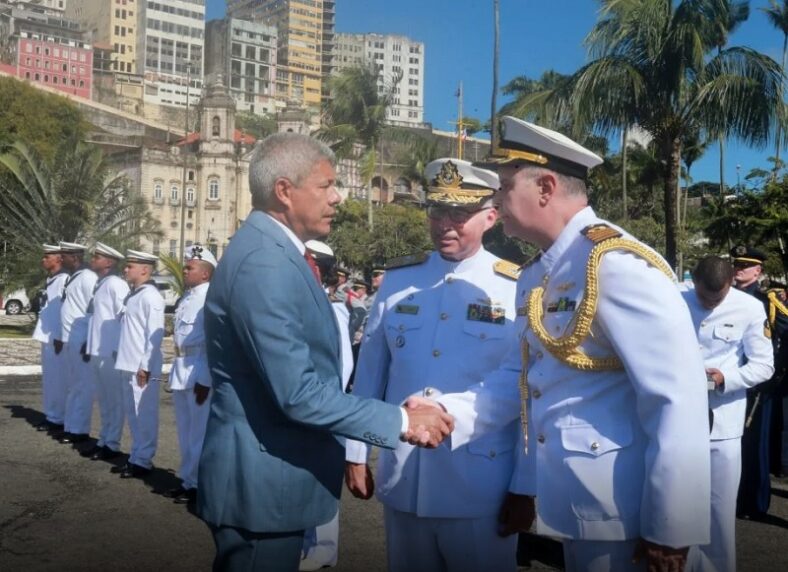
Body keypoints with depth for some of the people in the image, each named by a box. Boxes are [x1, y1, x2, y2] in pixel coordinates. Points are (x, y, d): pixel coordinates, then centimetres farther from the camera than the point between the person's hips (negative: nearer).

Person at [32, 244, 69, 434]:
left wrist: (60, 338, -18)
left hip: (57, 339, -9)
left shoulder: (64, 280, -15)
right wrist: (45, 335, 19)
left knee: (58, 380, -1)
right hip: (48, 338, 9)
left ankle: (57, 419, 7)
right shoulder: (50, 281, 14)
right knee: (49, 379, 15)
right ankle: (51, 415, 25)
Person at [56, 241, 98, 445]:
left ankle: (79, 430, 6)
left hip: (82, 342, -9)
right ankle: (71, 427, 24)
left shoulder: (88, 278, -14)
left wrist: (90, 342, -18)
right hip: (70, 340, 9)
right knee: (71, 386, 15)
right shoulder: (71, 278, 13)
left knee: (82, 387, -1)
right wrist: (61, 337, 17)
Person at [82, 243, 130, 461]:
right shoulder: (99, 284, 13)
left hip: (110, 352, -9)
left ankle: (112, 444, 9)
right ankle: (104, 440, 25)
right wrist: (90, 345, 18)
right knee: (104, 400, 16)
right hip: (98, 351, 9)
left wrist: (119, 349, -16)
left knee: (114, 399, 2)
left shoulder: (115, 284, -14)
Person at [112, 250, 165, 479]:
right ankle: (136, 457, 25)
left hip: (142, 368, -9)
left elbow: (155, 335, -17)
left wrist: (145, 367, -19)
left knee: (144, 416, 0)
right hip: (129, 365, 9)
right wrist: (125, 360, 17)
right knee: (133, 415, 15)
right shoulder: (133, 295, 14)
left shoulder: (150, 296, -13)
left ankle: (143, 461, 8)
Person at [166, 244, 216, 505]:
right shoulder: (188, 297, 13)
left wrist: (204, 380, -22)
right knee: (185, 431, 18)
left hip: (199, 372, -9)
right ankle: (188, 479, 30)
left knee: (199, 432, 1)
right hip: (181, 370, 9)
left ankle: (199, 484, 12)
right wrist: (177, 370, 19)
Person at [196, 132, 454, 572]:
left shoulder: (274, 252, 10)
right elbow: (298, 393, -26)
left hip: (271, 472, 10)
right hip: (263, 479, -10)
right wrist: (402, 421, -19)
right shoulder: (263, 263, -23)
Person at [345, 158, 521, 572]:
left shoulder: (516, 291, -6)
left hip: (480, 489, -3)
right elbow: (370, 372, 7)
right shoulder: (397, 280, 3)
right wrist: (355, 453, 9)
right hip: (402, 481, 3)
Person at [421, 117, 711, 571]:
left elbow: (679, 401, -23)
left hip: (624, 515, -8)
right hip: (567, 504, 8)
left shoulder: (618, 265, -20)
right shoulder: (534, 278, 8)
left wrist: (670, 530, -19)